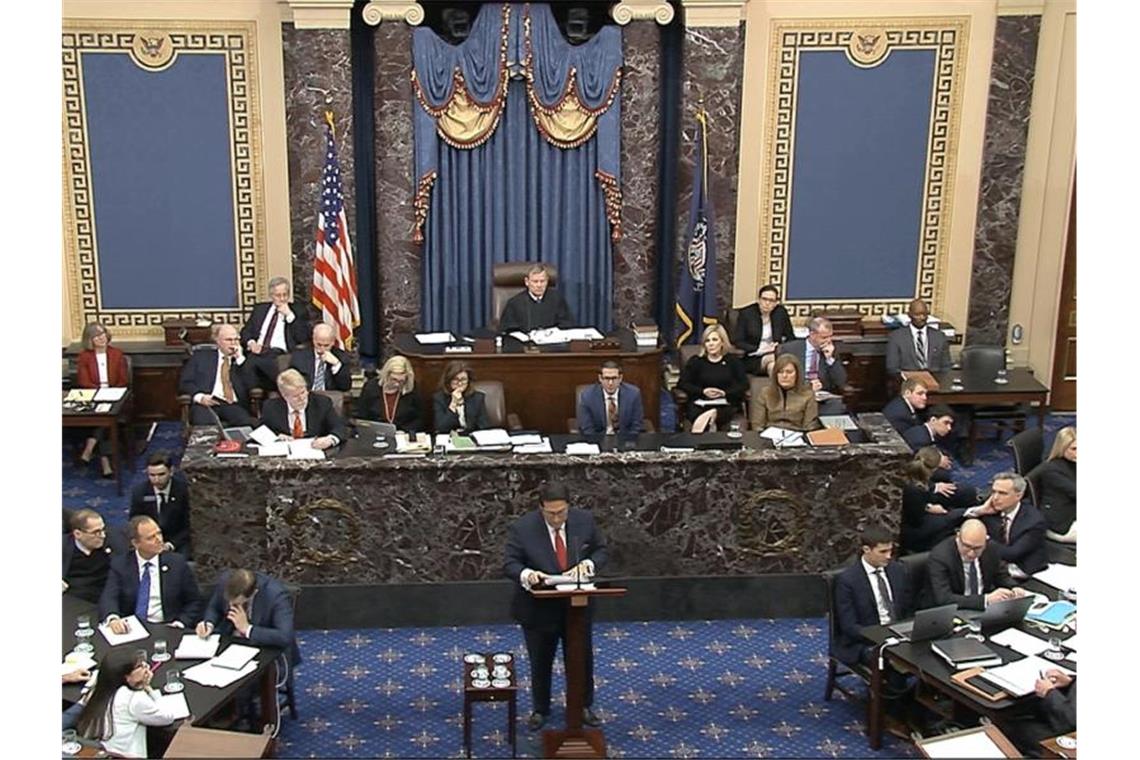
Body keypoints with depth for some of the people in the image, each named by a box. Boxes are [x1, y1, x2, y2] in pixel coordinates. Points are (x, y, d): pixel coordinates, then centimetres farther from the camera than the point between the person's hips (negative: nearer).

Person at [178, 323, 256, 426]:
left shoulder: (242, 360, 20)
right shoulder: (201, 356, 18)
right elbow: (184, 382, 10)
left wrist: (240, 358, 3)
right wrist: (200, 397, -9)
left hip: (233, 405, 1)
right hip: (207, 402, -1)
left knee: (248, 424, -32)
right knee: (204, 424, -36)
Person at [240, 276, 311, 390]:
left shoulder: (297, 311, 12)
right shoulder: (260, 308, 22)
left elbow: (303, 337, 0)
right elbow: (246, 331, 20)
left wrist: (289, 315, -6)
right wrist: (251, 342, -3)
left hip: (279, 353, -3)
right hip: (257, 351, 3)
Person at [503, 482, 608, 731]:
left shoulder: (585, 520, -10)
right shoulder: (522, 528, -18)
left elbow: (601, 550, 2)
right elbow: (510, 564, -14)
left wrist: (588, 564, -20)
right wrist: (526, 573, -36)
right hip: (539, 609, -2)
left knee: (582, 660, 16)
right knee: (540, 663, 16)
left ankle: (583, 706, 37)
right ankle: (539, 709, 37)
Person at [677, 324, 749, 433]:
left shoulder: (732, 361, 15)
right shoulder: (695, 361, 16)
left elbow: (744, 385, 5)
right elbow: (682, 383, 7)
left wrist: (724, 393, -12)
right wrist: (703, 391, -9)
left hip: (725, 404, 0)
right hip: (700, 403, 0)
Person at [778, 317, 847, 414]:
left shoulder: (833, 349, 10)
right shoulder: (789, 349, 1)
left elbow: (841, 383, 4)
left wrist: (830, 359, -9)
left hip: (825, 400, 2)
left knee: (837, 408, -30)